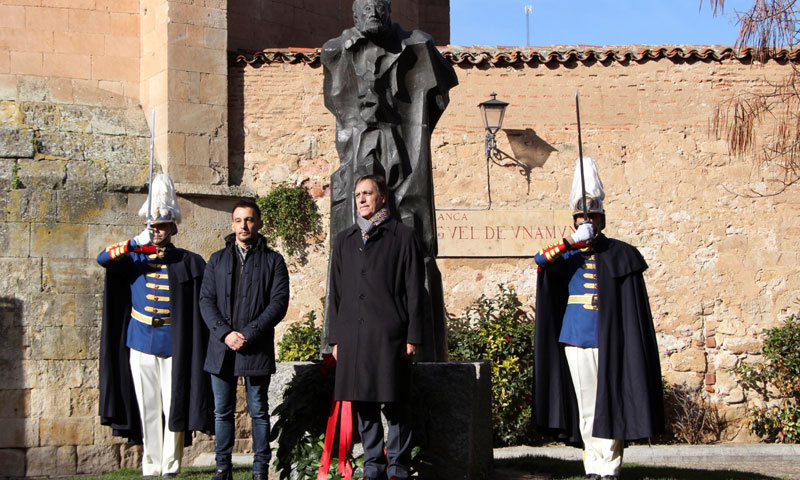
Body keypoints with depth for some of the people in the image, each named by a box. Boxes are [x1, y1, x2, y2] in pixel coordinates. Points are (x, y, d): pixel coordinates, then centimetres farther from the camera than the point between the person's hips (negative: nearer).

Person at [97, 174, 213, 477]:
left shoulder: (188, 263, 4)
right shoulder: (134, 259, 8)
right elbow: (103, 259, -8)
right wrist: (136, 243, -20)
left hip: (174, 347, -2)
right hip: (140, 344, 2)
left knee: (175, 408, -2)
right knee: (147, 410, 6)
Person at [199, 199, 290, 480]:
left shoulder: (272, 261, 5)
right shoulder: (217, 260, 13)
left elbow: (279, 302, -4)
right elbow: (206, 301, 6)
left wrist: (248, 334, -13)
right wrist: (225, 333, -10)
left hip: (257, 349, -3)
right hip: (221, 348, 3)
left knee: (259, 411, 3)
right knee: (222, 411, 6)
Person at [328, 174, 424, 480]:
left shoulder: (403, 236, 5)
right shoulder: (345, 240, 18)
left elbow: (414, 291, 1)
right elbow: (336, 292, 18)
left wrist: (413, 337, -5)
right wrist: (335, 338, 11)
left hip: (389, 336, -4)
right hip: (352, 336, 4)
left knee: (395, 406, -2)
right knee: (364, 407, 6)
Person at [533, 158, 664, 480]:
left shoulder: (620, 255, 5)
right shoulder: (568, 256, 12)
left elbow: (636, 307, 3)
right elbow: (540, 260, -8)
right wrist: (573, 242, -17)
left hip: (609, 342, -2)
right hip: (575, 339, 2)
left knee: (610, 404, -4)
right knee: (585, 405, 4)